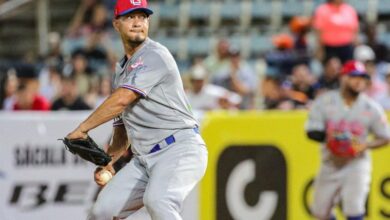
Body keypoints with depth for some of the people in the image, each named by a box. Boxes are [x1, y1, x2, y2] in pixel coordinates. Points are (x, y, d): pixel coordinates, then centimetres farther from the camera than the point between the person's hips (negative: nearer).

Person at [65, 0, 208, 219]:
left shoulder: (155, 56, -8)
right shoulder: (121, 70, 21)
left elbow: (122, 100, -17)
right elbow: (123, 123, 26)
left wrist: (82, 129, -9)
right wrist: (107, 162, 10)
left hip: (179, 149, -9)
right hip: (144, 159, 9)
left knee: (156, 200, -35)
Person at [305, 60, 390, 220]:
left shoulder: (372, 108, -4)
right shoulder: (324, 101, -5)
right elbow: (311, 131, -11)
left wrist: (366, 145, -16)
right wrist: (328, 136, -31)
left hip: (357, 165, -2)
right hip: (330, 164, 2)